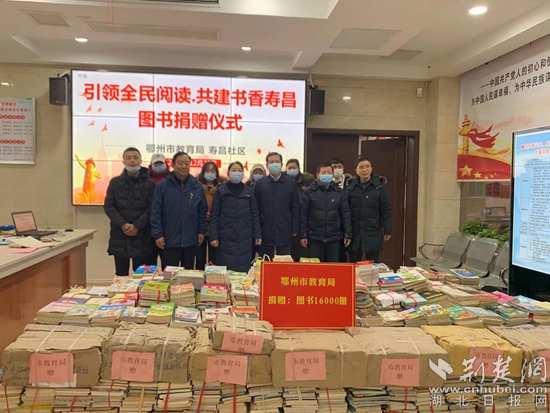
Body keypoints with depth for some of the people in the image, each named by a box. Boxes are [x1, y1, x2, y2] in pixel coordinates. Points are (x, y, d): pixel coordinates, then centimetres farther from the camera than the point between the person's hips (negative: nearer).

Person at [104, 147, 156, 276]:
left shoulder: (149, 184, 3)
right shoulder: (115, 182, 7)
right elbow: (108, 206, 1)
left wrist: (137, 226, -15)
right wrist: (122, 224, -12)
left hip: (142, 236, -2)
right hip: (119, 236, 2)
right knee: (121, 274, 10)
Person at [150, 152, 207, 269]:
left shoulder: (197, 186, 3)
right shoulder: (163, 186, -5)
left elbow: (202, 210, 8)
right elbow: (155, 212, -6)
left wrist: (202, 231, 3)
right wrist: (158, 233, -11)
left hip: (191, 240, 3)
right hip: (170, 240, -2)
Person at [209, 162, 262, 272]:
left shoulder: (249, 191, 7)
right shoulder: (221, 191, 1)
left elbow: (254, 215, 10)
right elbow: (214, 216, 1)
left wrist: (257, 235, 4)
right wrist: (213, 237, -7)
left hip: (245, 239, 2)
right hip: (226, 239, -1)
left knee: (244, 271, 3)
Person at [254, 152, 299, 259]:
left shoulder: (290, 183, 5)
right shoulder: (260, 184, 5)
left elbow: (295, 207, 4)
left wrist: (295, 229, -1)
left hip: (284, 232, 0)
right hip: (265, 232, 0)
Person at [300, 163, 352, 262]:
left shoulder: (339, 192, 4)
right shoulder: (309, 192, -2)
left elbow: (345, 214, 6)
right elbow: (303, 214, -2)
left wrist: (348, 234, 2)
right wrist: (303, 235, -5)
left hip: (334, 238, 2)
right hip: (314, 237, -1)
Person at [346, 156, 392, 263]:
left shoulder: (380, 187, -2)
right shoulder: (351, 187, 3)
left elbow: (386, 210, -2)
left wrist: (387, 230, -5)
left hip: (373, 234, -2)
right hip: (354, 234, 2)